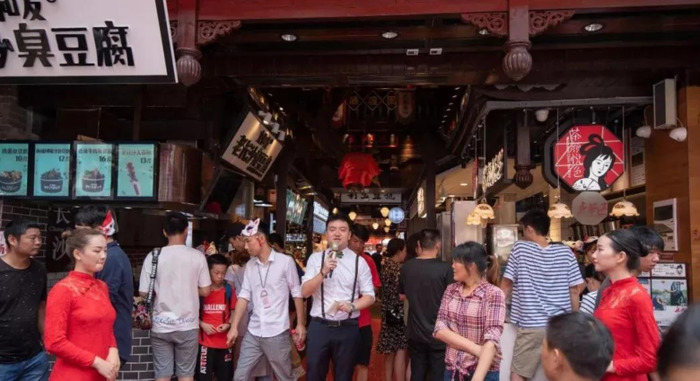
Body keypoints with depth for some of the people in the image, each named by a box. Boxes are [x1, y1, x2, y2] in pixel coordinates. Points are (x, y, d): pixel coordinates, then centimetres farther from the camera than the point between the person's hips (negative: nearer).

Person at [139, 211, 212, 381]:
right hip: (187, 325, 0)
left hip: (161, 326, 1)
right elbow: (205, 291, -2)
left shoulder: (153, 256, -6)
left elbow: (144, 292, -3)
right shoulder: (197, 256, -7)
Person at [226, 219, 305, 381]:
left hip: (277, 333, -5)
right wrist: (234, 327, 2)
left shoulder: (285, 261, -7)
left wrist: (300, 324, -5)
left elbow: (297, 293, -4)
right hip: (253, 333, 5)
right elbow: (244, 296, 7)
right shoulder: (250, 265, 7)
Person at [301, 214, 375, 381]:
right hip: (319, 326, 0)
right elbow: (304, 292, -5)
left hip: (347, 328, 0)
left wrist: (352, 306, -18)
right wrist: (323, 272, -19)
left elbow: (369, 296, 1)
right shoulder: (315, 258, 2)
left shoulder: (359, 262, 1)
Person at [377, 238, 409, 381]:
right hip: (398, 312, -8)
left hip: (388, 312, 9)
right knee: (400, 351, -4)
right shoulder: (398, 268, -16)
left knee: (390, 351, 15)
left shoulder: (385, 265, 9)